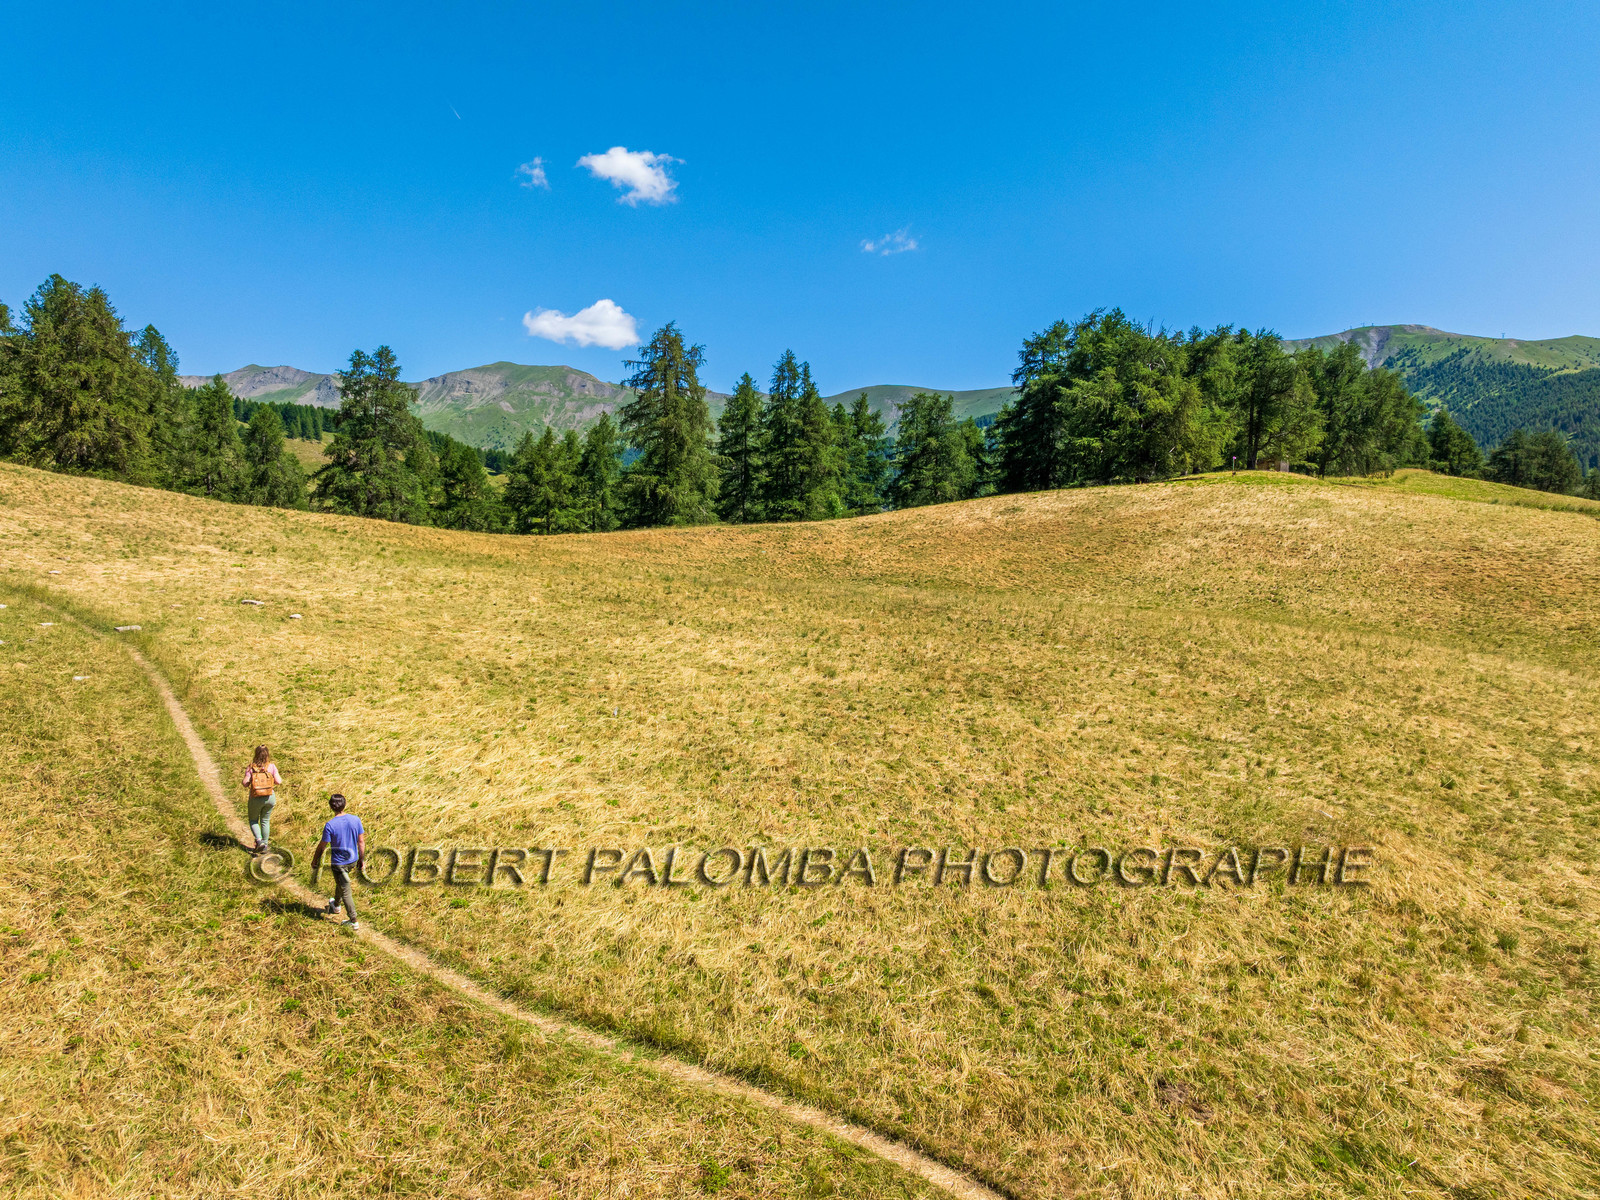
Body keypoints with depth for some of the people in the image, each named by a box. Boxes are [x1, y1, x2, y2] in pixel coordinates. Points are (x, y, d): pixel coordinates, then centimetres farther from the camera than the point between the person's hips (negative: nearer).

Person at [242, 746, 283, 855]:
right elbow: (279, 781, -10)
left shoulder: (251, 768, -9)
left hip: (255, 798, -1)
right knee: (265, 821, 16)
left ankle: (259, 841, -3)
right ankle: (265, 846, 18)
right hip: (269, 797, 1)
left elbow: (245, 783, -14)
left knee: (253, 820, 18)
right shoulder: (271, 766, -7)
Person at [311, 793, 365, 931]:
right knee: (341, 882, 32)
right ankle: (336, 905, 56)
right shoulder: (355, 819, -11)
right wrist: (362, 858, 10)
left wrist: (314, 860, 6)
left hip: (339, 862, -5)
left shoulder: (330, 825, -22)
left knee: (346, 891, 6)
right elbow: (361, 841, -3)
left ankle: (354, 921, 13)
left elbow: (322, 846, -12)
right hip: (353, 860, 5)